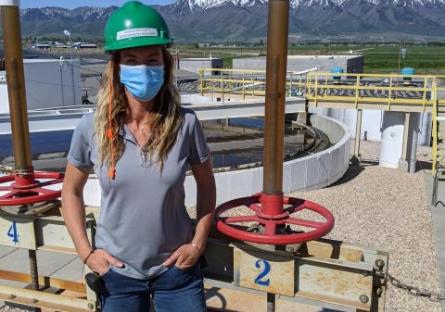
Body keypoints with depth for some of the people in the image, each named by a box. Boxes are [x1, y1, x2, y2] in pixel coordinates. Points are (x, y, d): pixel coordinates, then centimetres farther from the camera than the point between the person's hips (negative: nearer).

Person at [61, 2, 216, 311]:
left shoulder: (185, 124, -14)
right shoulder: (92, 128, -12)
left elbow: (206, 185, 1)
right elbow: (71, 191, 3)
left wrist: (198, 243, -5)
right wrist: (86, 252, -3)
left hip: (176, 267, 0)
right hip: (117, 271, 1)